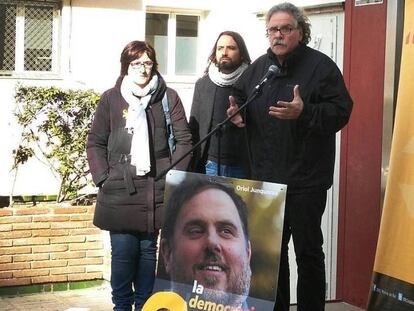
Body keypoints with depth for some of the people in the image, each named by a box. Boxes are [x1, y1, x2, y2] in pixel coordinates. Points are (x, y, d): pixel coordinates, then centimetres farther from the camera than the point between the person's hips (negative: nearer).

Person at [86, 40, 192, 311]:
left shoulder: (168, 97, 3)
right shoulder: (111, 99, 4)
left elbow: (184, 139, 4)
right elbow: (96, 143, 6)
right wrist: (103, 177, -3)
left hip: (155, 188, 0)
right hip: (119, 190, 0)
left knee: (148, 250, 8)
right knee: (123, 251, 1)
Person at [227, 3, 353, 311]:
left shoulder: (321, 66, -8)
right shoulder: (258, 67, 11)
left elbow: (341, 111, -14)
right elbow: (239, 97, 24)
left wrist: (304, 112, -28)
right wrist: (237, 112, 2)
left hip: (306, 180, -6)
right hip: (266, 178, 6)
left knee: (308, 251, 2)